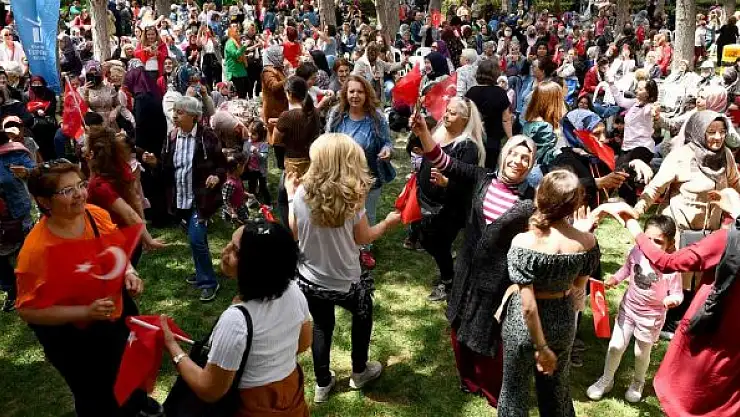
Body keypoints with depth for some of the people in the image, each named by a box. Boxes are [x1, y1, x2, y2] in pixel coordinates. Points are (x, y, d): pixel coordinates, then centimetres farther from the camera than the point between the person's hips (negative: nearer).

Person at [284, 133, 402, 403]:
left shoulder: (302, 194, -14)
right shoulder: (351, 198, -20)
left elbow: (294, 233, 0)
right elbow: (364, 238, -7)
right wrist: (389, 223, 10)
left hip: (309, 280, 2)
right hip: (344, 282, -2)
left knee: (321, 326, 25)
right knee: (363, 312, 27)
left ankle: (322, 384, 38)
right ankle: (359, 372, 41)